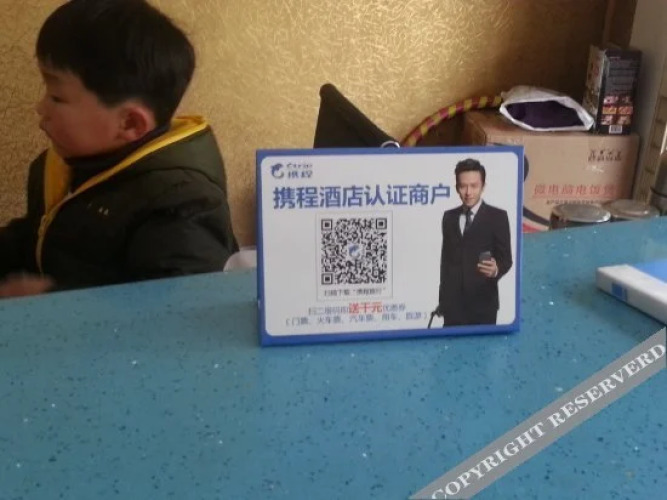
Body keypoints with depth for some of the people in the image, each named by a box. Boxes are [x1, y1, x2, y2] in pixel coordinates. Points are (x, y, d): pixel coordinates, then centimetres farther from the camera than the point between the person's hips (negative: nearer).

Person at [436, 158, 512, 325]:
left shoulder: (497, 216, -1)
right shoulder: (449, 217, 11)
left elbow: (506, 258, -3)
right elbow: (445, 258, 13)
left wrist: (496, 270, -26)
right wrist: (442, 298, 12)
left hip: (482, 301, -3)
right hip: (452, 302, 3)